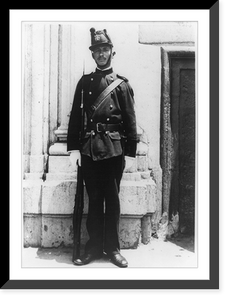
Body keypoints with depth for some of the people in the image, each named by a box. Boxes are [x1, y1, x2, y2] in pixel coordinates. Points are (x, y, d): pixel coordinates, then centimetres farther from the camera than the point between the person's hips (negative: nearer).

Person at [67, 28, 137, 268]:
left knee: (112, 199, 5)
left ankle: (112, 248, 17)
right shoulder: (84, 82, 10)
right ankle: (94, 246, 17)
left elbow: (130, 121, 2)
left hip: (114, 148, -1)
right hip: (89, 148, 1)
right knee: (94, 199, 7)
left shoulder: (122, 84, 5)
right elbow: (75, 116, 6)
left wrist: (130, 153, -3)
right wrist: (73, 147, -3)